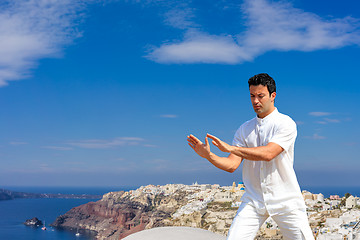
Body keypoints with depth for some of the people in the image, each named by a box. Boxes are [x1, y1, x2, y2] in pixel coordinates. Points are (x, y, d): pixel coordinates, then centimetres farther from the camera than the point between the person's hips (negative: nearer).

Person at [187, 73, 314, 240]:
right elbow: (232, 165, 1)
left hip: (285, 200, -3)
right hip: (253, 200, 3)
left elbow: (268, 153, -20)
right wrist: (209, 155, -17)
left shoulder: (285, 123, -5)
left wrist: (231, 148, -24)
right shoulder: (244, 129, 9)